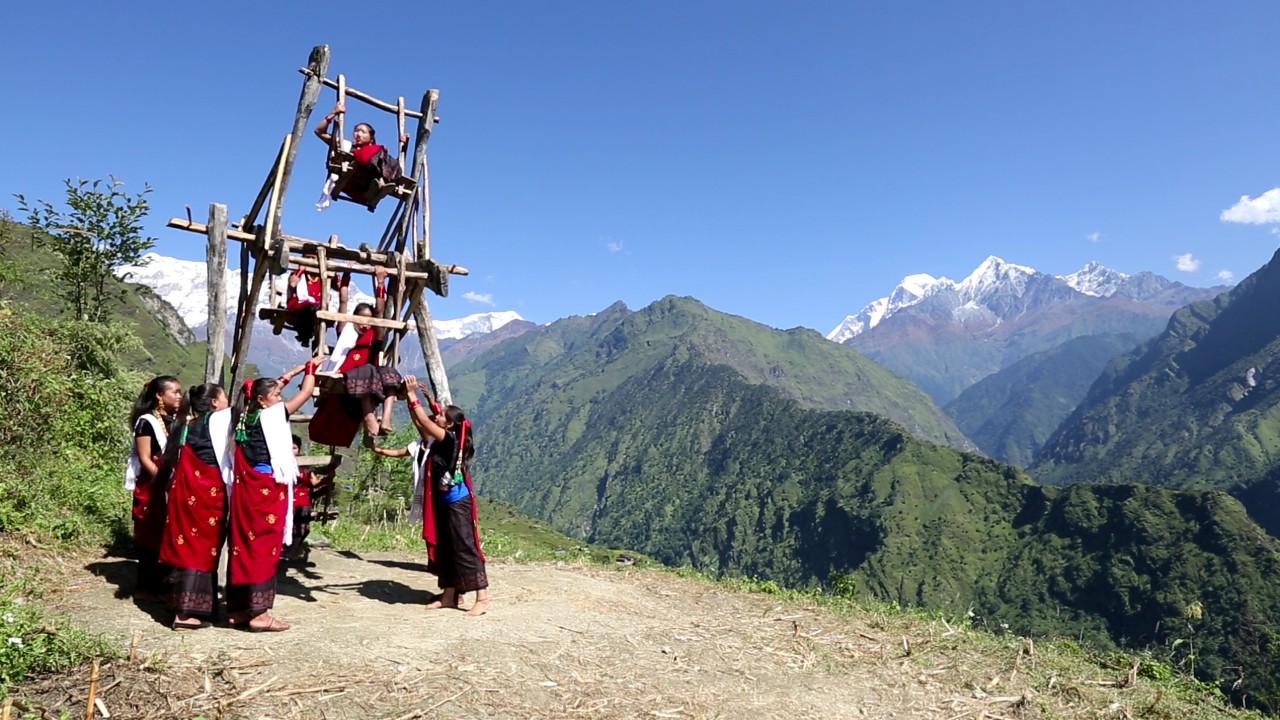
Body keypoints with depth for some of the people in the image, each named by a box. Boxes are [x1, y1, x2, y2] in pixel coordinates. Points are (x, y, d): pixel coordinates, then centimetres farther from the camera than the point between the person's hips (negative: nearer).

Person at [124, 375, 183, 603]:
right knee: (150, 536, 1)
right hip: (152, 486, -6)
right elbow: (145, 459, -11)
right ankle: (145, 587, 10)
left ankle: (160, 583, 17)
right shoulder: (147, 421, -7)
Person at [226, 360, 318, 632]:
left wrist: (297, 370, 29)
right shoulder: (272, 415, -10)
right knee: (265, 547, -5)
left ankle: (238, 609, 18)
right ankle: (259, 612, -2)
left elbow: (269, 387, 26)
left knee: (243, 544, 11)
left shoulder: (247, 416, 10)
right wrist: (311, 368, 13)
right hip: (268, 489, -8)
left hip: (247, 487, 9)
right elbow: (305, 392, -2)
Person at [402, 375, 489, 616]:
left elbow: (424, 422, -19)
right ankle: (450, 595, 22)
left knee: (465, 548, -7)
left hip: (457, 502, -10)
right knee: (443, 548, 13)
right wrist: (411, 398, 7)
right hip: (443, 501, 10)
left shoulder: (451, 439, -15)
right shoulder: (441, 442, 8)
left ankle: (482, 597, -3)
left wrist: (412, 395, -14)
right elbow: (421, 422, 14)